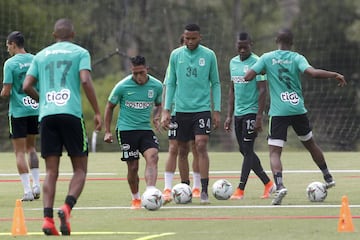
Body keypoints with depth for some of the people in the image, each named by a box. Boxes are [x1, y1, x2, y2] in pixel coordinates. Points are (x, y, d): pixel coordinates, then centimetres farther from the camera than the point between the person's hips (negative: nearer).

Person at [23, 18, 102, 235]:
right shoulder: (80, 53, 7)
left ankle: (48, 218, -10)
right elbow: (85, 81, -8)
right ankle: (67, 208, -19)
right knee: (80, 169, 5)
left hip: (47, 115, 3)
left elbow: (27, 86, 11)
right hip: (71, 113, -3)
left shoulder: (41, 55, 18)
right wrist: (97, 112, -5)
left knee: (51, 172, 5)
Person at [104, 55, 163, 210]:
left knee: (152, 157, -22)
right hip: (126, 129, -2)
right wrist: (107, 131, 4)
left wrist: (156, 118, -1)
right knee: (133, 167, -2)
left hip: (146, 129, 2)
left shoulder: (157, 86, 0)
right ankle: (135, 199, 20)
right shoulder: (122, 86, -8)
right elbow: (110, 106, 5)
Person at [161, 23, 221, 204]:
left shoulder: (209, 55, 0)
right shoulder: (176, 55, 3)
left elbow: (215, 84, 6)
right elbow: (170, 84, 8)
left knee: (201, 146, -14)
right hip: (181, 109, 2)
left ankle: (204, 191, -13)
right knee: (182, 150, 6)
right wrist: (166, 110, 2)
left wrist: (217, 111, 1)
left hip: (202, 109, -2)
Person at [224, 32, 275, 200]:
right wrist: (229, 115, 16)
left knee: (247, 150, -8)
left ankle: (240, 190, -9)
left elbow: (262, 90, -13)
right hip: (238, 113, 8)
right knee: (245, 151, 9)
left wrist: (259, 116, -18)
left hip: (252, 112, -8)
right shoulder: (233, 62, 13)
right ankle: (268, 184, 18)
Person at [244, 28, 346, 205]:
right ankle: (328, 178, 36)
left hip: (278, 112, -2)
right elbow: (313, 73, -17)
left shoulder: (267, 58, 0)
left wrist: (262, 71, 16)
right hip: (298, 110, 2)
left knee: (274, 152, -4)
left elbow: (248, 77, -3)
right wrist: (335, 75, -6)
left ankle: (279, 185, -28)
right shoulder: (296, 58, -1)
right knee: (310, 144, 23)